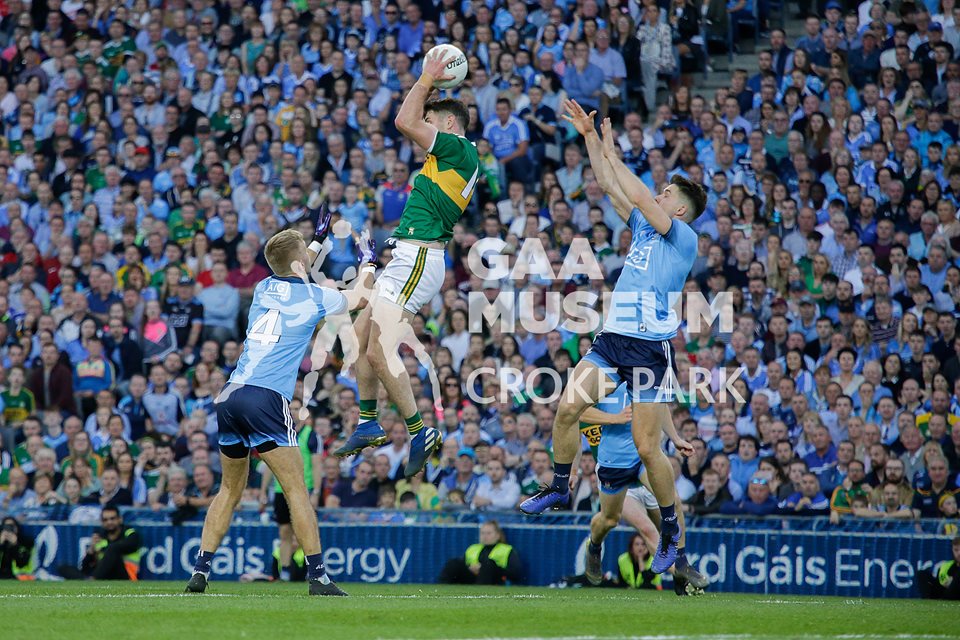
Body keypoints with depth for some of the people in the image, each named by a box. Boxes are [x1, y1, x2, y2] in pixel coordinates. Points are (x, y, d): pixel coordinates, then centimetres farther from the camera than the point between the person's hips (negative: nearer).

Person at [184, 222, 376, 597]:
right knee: (296, 489, -4)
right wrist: (367, 264, 41)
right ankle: (317, 577, -7)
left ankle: (200, 570, 11)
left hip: (229, 398, 6)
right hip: (266, 399, -6)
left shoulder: (264, 289, 16)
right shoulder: (313, 297, 2)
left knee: (230, 489, 16)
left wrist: (318, 241, 52)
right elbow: (359, 298, 23)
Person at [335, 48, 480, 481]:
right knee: (360, 336, 15)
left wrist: (428, 79, -2)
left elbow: (405, 122, -14)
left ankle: (419, 432, -14)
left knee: (380, 349, -17)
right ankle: (368, 425, 22)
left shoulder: (459, 148, -8)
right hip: (408, 258, 11)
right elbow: (411, 123, 35)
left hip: (418, 260, -11)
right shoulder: (454, 156, 19)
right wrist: (429, 85, 28)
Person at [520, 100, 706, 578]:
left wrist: (612, 155, -9)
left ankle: (670, 528, 8)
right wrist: (590, 137, 10)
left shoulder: (684, 238, -7)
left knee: (647, 446, -6)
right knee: (568, 407, -10)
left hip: (651, 349, -7)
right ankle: (559, 488, 9)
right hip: (612, 339, 7)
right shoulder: (643, 228, 15)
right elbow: (610, 187, 17)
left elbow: (642, 199, -17)